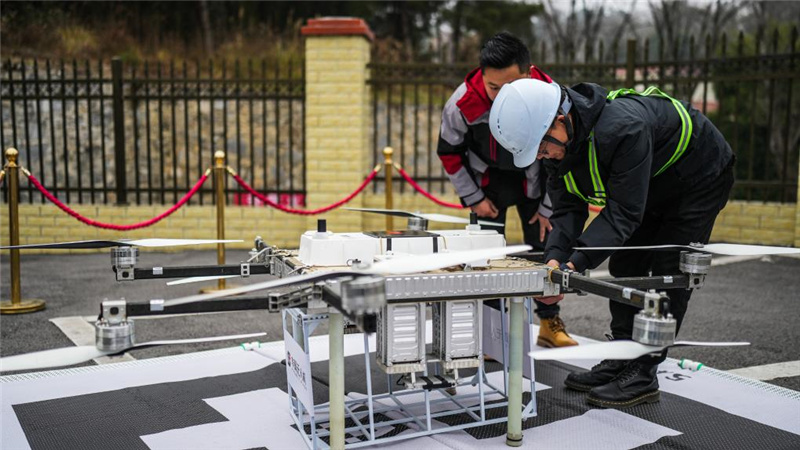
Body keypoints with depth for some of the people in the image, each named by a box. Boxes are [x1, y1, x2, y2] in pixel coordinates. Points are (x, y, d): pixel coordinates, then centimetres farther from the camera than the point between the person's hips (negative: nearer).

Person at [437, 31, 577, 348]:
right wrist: (474, 198, -7)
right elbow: (449, 153, -10)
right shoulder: (462, 104, -29)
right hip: (487, 180, 0)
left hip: (534, 178, 1)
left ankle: (550, 323, 18)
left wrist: (548, 208, -7)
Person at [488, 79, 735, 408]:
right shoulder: (557, 142, -15)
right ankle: (621, 361, 16)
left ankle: (643, 376, -3)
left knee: (668, 274, -10)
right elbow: (568, 208, -16)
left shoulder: (625, 127, -42)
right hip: (653, 188, 8)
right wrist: (555, 257, -34)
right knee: (625, 268, 6)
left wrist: (575, 264, -47)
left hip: (700, 179, -8)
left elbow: (623, 211, -41)